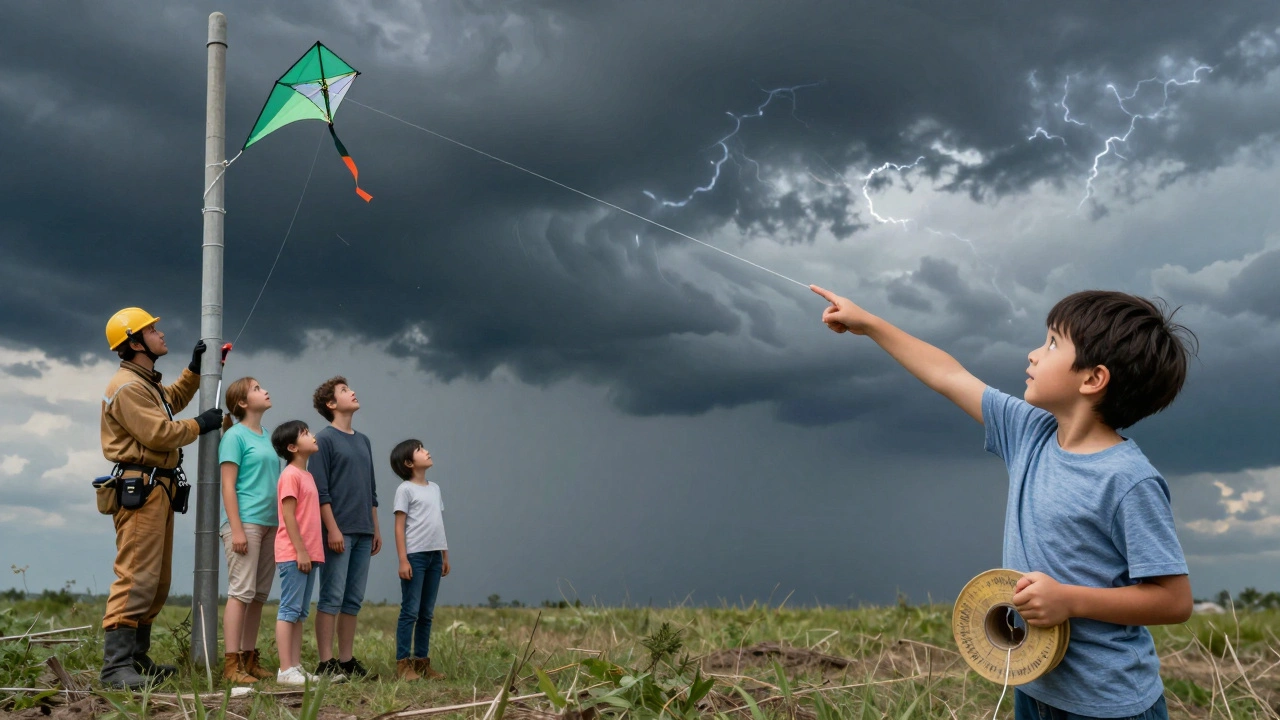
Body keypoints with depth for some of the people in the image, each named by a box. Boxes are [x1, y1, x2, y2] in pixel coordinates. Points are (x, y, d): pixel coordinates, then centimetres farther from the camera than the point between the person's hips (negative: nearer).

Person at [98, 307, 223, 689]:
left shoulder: (146, 383, 20)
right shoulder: (126, 387, -13)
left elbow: (173, 400, 40)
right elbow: (159, 433, -19)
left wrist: (194, 368, 28)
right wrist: (199, 425, -5)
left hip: (158, 490, 11)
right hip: (140, 489, -11)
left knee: (157, 581, 11)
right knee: (136, 577, -16)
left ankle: (136, 657, 16)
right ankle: (115, 665, -17)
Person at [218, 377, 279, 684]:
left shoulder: (268, 438, 17)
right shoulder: (235, 436, -4)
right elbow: (228, 486, -9)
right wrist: (236, 529, -16)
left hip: (270, 524, 7)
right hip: (245, 521, -7)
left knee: (259, 595, 8)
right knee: (241, 592, -9)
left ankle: (249, 658, 14)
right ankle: (231, 664, -8)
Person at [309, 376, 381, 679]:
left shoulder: (363, 441, 19)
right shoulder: (324, 439, -3)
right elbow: (321, 491, -9)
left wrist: (375, 529, 17)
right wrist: (332, 529, -15)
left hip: (363, 533, 7)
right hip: (339, 531, -7)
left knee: (354, 600, 8)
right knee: (332, 597, -6)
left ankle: (347, 659, 14)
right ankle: (326, 663, -3)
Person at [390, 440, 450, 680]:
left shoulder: (435, 488, 16)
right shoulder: (405, 489, -5)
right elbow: (399, 526, -9)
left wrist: (445, 555, 17)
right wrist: (403, 560, -15)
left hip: (434, 556, 7)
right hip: (415, 556, -7)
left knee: (427, 613, 10)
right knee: (410, 611, -6)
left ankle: (422, 661, 15)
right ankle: (403, 663, -2)